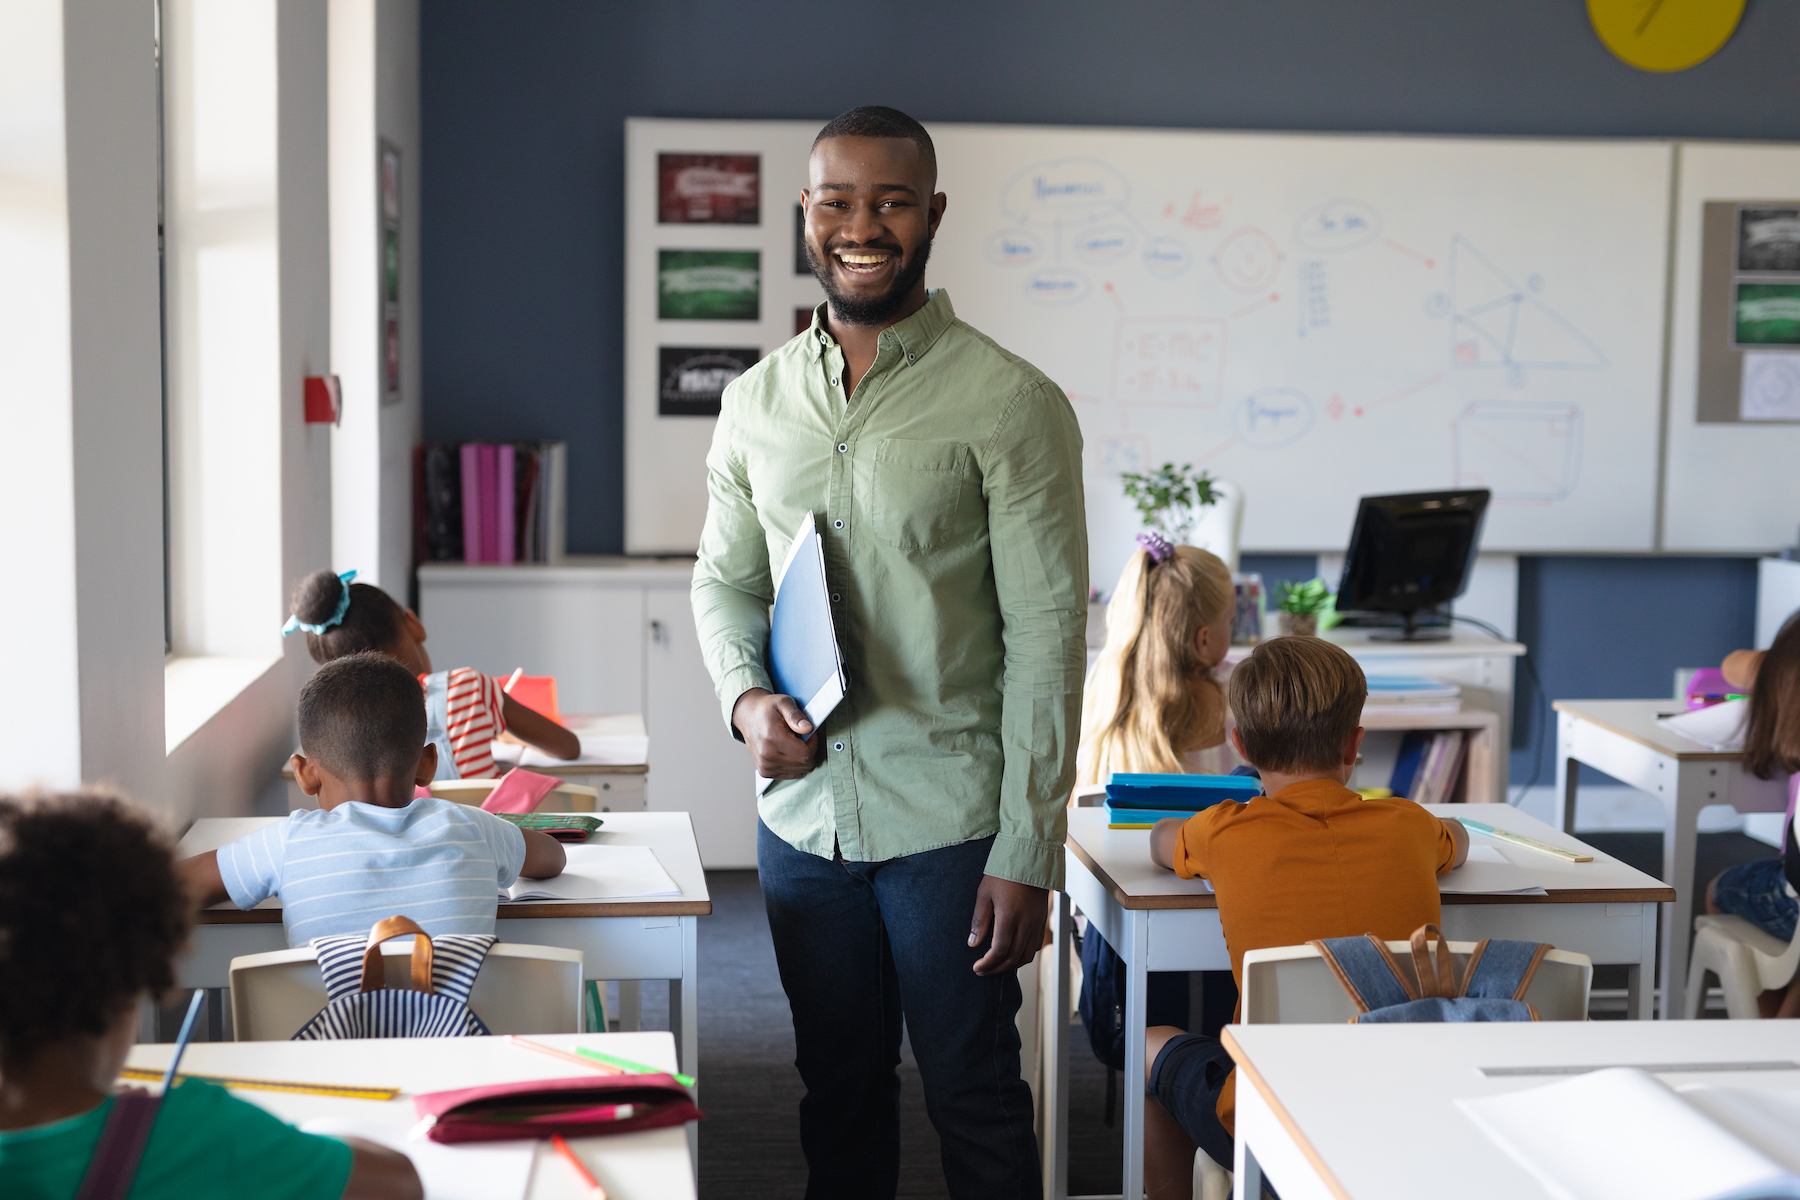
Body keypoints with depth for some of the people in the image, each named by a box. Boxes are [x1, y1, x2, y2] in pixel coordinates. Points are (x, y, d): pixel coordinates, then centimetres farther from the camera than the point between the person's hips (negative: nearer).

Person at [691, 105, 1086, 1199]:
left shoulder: (1010, 402, -9)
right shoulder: (757, 401, 6)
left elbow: (1047, 635, -10)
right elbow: (725, 578, 16)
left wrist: (1028, 852, -13)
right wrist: (746, 695, -6)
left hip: (950, 823, -4)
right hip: (802, 814, 4)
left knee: (974, 1097, 8)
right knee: (839, 1085, 17)